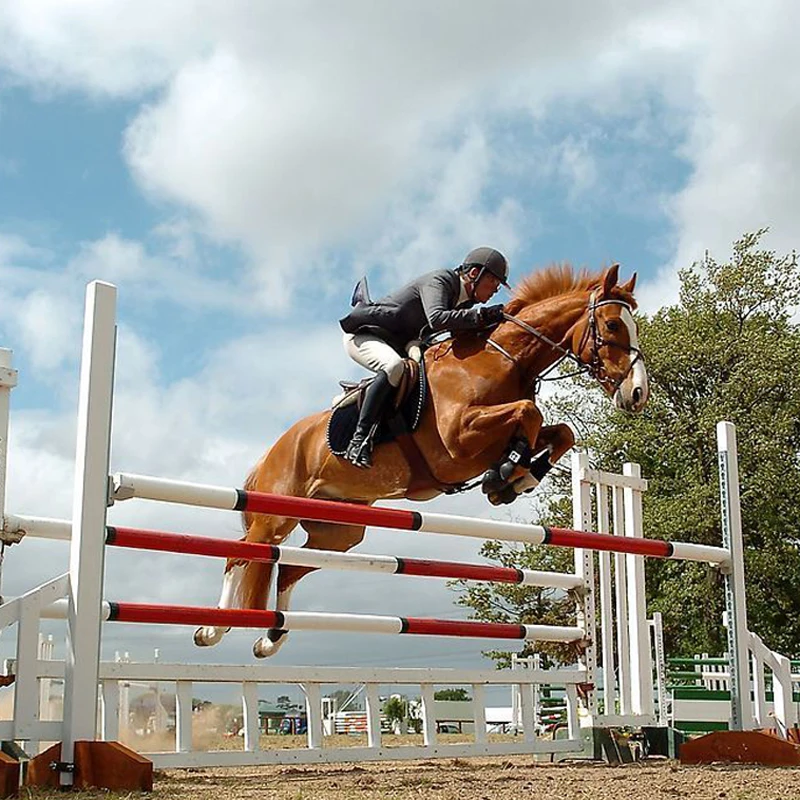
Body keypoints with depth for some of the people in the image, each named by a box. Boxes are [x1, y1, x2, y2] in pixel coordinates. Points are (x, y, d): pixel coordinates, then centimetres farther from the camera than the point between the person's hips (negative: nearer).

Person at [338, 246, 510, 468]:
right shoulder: (439, 281, -21)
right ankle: (360, 437, -36)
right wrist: (480, 316, -42)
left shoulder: (466, 302, 7)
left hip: (399, 345, 10)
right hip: (363, 335, -10)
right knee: (393, 366, -38)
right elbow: (436, 318, -40)